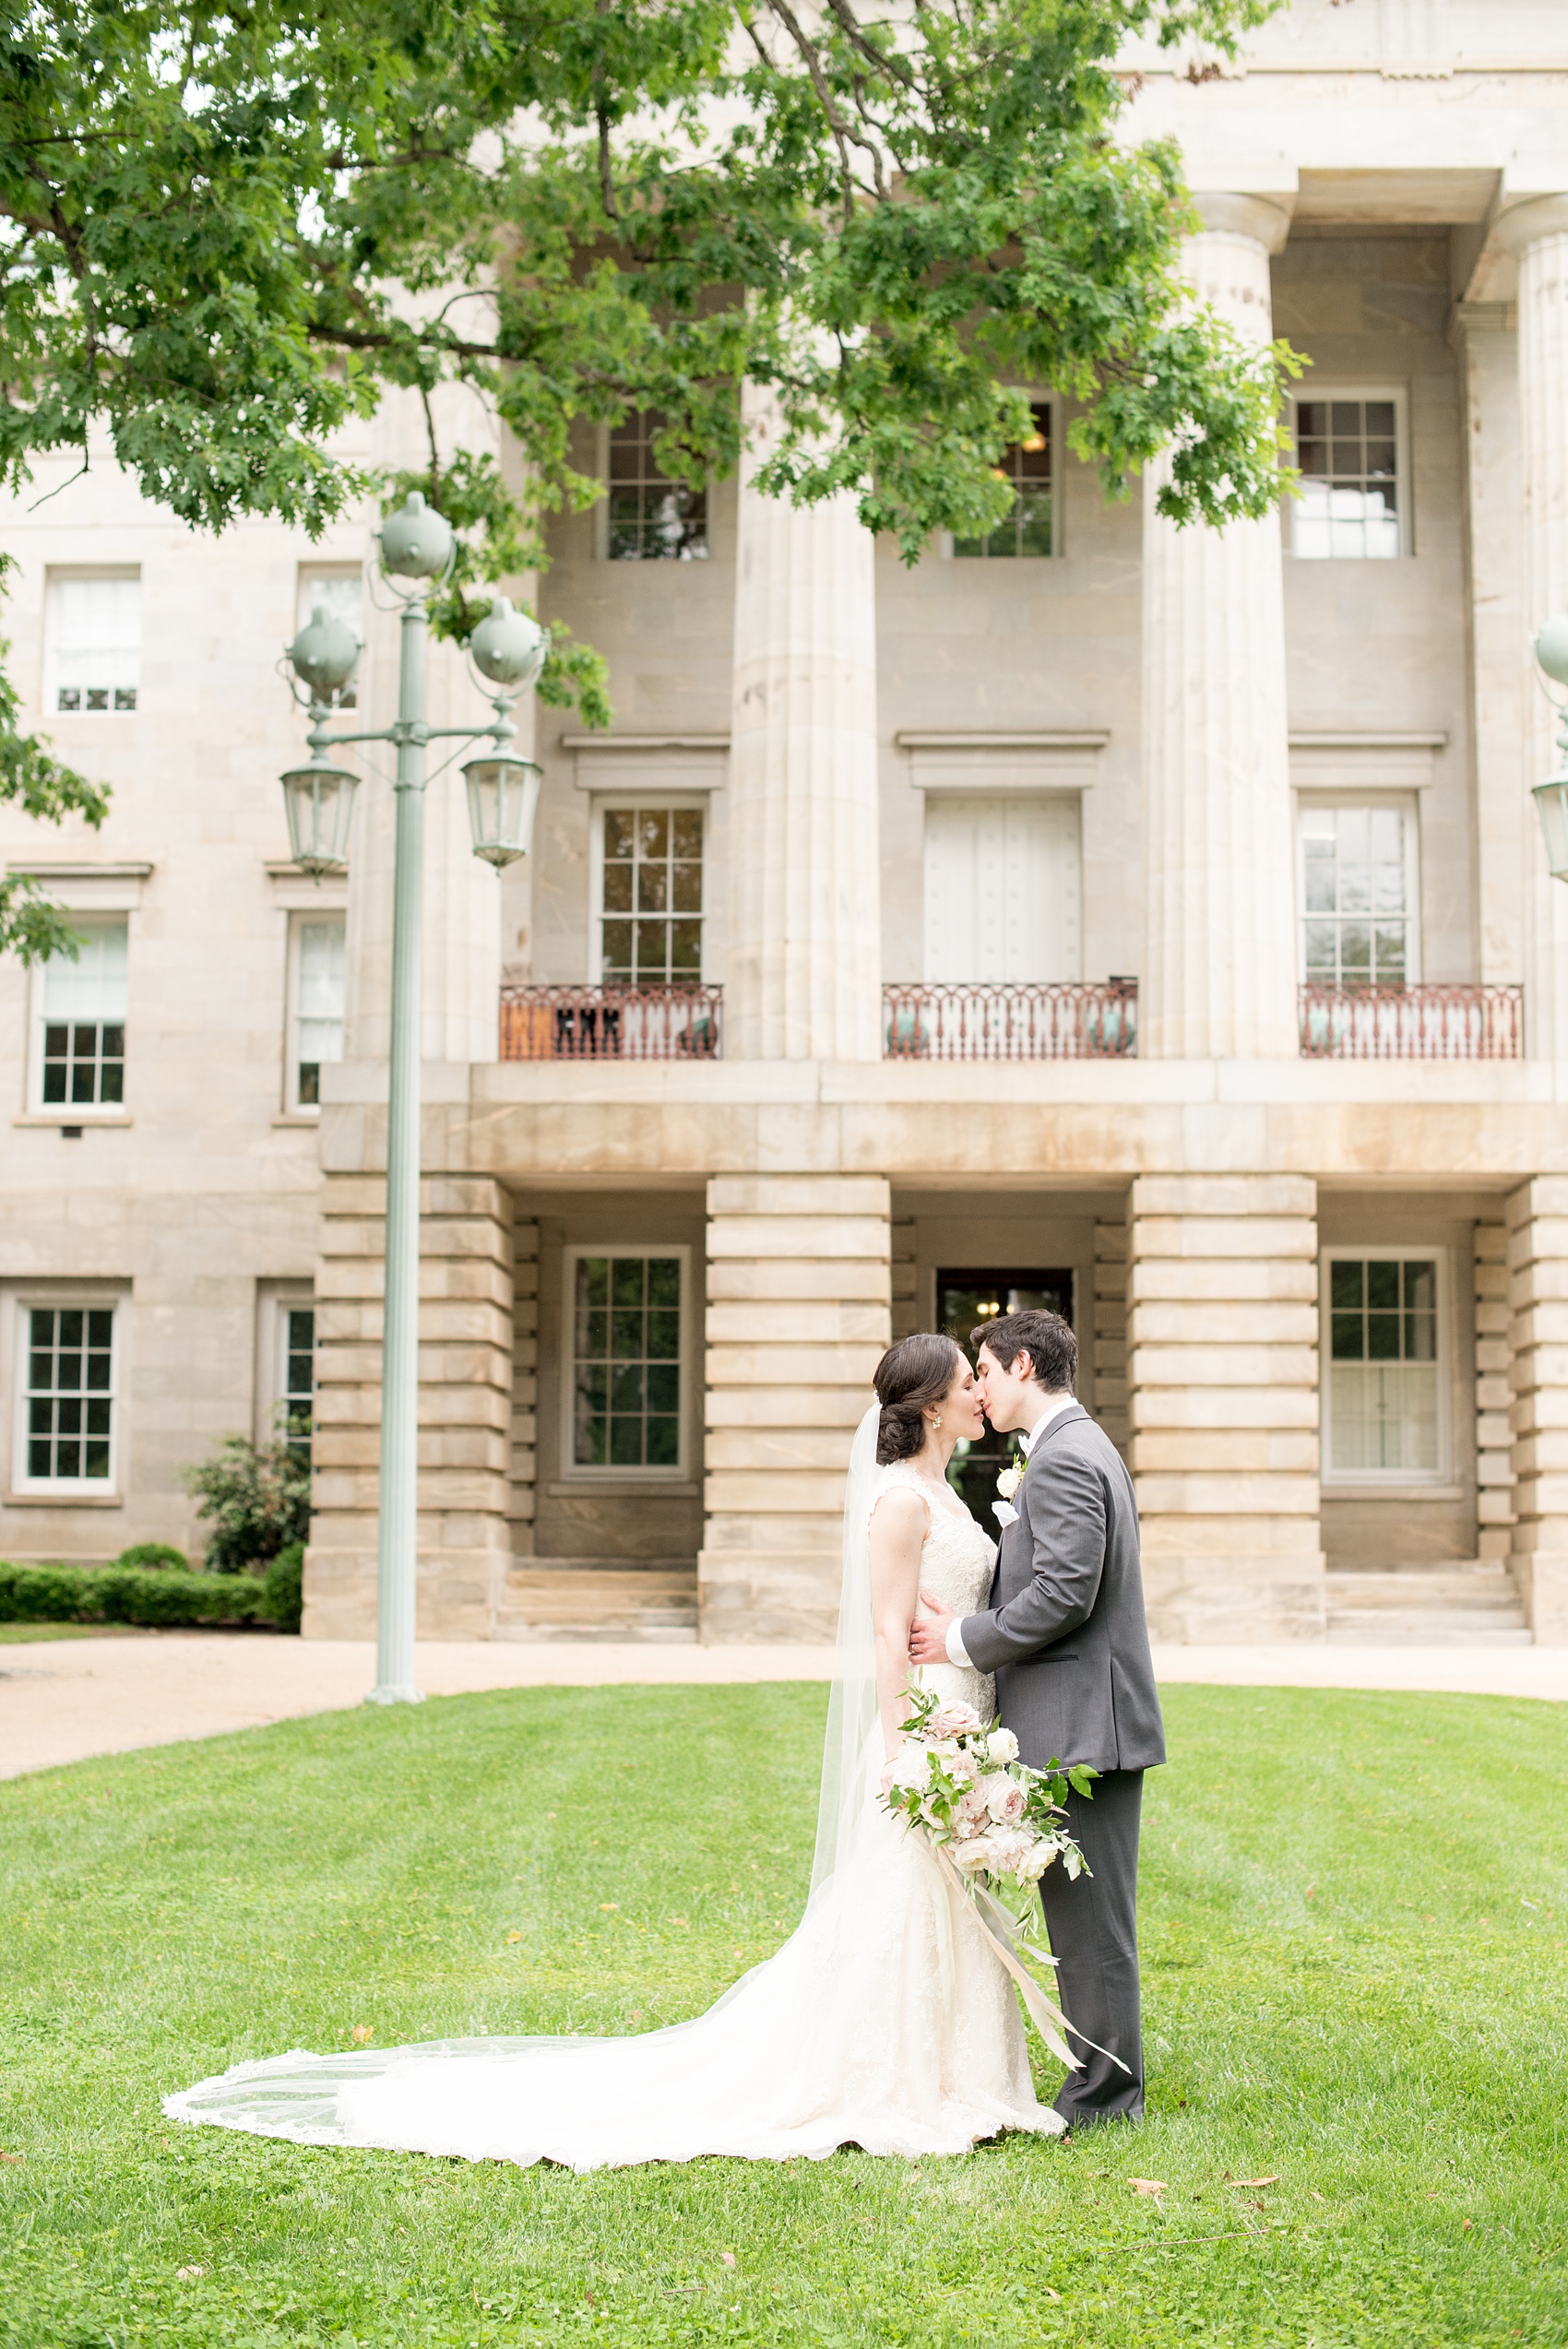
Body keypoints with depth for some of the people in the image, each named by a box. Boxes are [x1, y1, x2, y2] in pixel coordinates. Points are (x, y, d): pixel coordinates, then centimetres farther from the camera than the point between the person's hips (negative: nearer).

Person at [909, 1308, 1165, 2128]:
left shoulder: (1062, 1459, -15)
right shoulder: (1084, 1446, 18)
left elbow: (1062, 1595, -23)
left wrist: (962, 1640, -13)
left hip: (1080, 1723, -10)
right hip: (1088, 1721, 10)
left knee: (1089, 1917, -3)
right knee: (1086, 1914, 14)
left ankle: (1103, 2098, 5)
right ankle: (1107, 2081, 21)